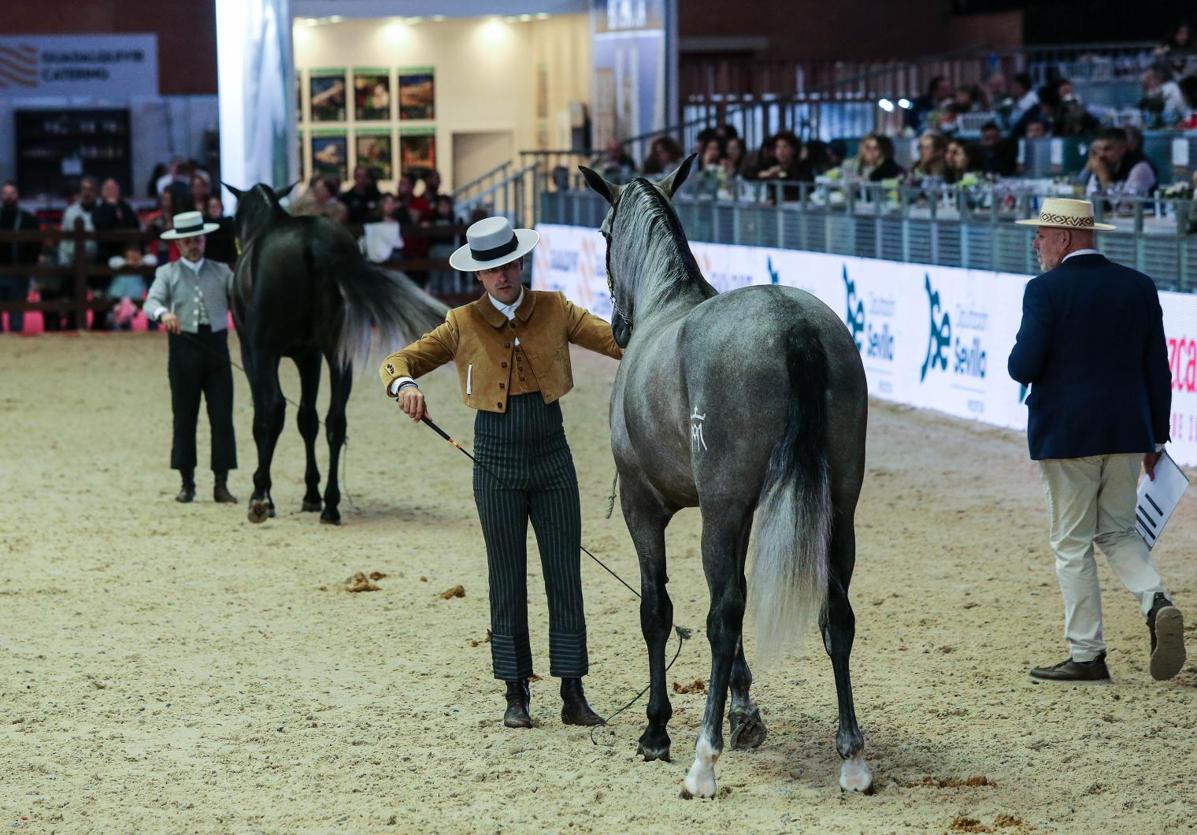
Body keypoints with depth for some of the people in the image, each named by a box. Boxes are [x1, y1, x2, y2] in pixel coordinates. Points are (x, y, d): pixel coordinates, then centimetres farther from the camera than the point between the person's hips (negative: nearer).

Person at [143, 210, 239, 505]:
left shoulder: (221, 271, 12)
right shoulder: (168, 273, 7)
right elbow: (152, 301, -9)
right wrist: (163, 313, -32)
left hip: (216, 346, 1)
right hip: (184, 346, -1)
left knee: (222, 415, -2)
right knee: (184, 416, 3)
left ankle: (221, 484, 2)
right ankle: (187, 483, 10)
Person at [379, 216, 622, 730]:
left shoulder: (554, 310, 3)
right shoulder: (463, 325, 0)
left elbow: (613, 339, -2)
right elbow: (399, 361, -1)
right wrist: (405, 385, -25)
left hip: (552, 456, 1)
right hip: (497, 461, -1)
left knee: (565, 573, 1)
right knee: (507, 579, 5)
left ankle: (573, 695, 7)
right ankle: (516, 696, 12)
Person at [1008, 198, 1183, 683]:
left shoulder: (1045, 291, -10)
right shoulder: (1139, 287, 5)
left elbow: (1023, 367, -16)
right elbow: (1158, 370, 7)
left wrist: (1017, 361, 9)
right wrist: (1155, 439, 14)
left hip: (1066, 436, -5)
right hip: (1127, 434, 5)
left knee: (1072, 545, 4)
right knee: (1118, 534, 17)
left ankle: (1086, 656, 6)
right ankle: (1156, 602, -9)